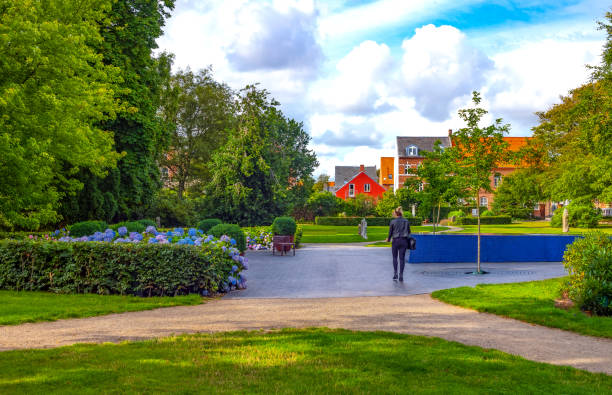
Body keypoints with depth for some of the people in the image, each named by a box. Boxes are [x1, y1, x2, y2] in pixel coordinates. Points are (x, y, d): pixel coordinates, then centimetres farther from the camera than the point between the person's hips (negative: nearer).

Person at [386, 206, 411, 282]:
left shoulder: (393, 222, -6)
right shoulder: (406, 221, 3)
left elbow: (390, 232, -2)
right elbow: (409, 232, 8)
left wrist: (388, 239, 16)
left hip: (395, 240, -2)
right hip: (404, 241, 2)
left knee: (395, 257, 13)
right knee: (402, 258, 4)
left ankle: (395, 273, 2)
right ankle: (401, 275, 2)